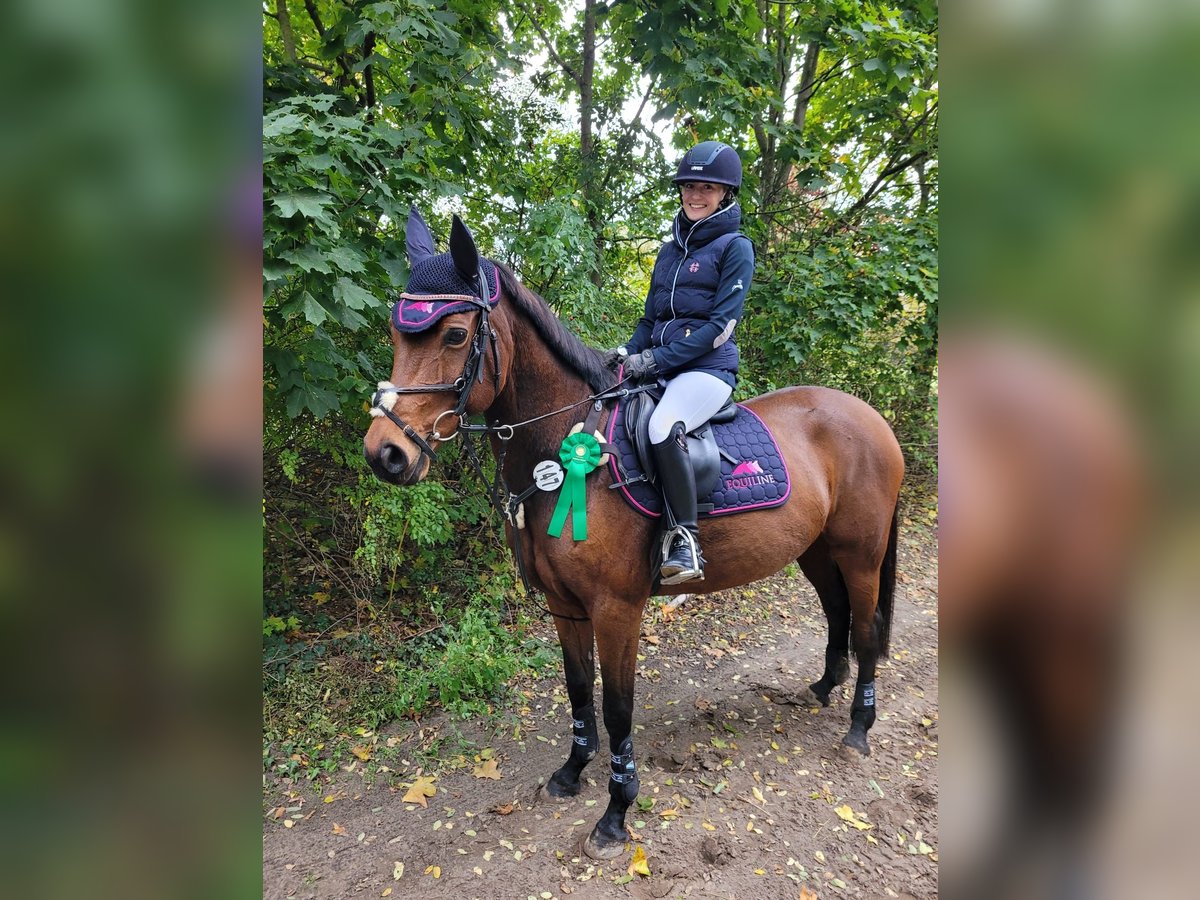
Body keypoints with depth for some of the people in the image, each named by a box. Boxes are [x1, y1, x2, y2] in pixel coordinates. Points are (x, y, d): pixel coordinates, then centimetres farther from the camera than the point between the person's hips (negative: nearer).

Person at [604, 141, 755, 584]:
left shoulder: (735, 247, -1)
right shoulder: (670, 249, 18)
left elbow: (721, 325, -11)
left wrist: (657, 359, -17)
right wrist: (627, 352, 3)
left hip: (708, 368, -7)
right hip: (660, 370, 7)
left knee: (662, 428, -36)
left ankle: (685, 540, -24)